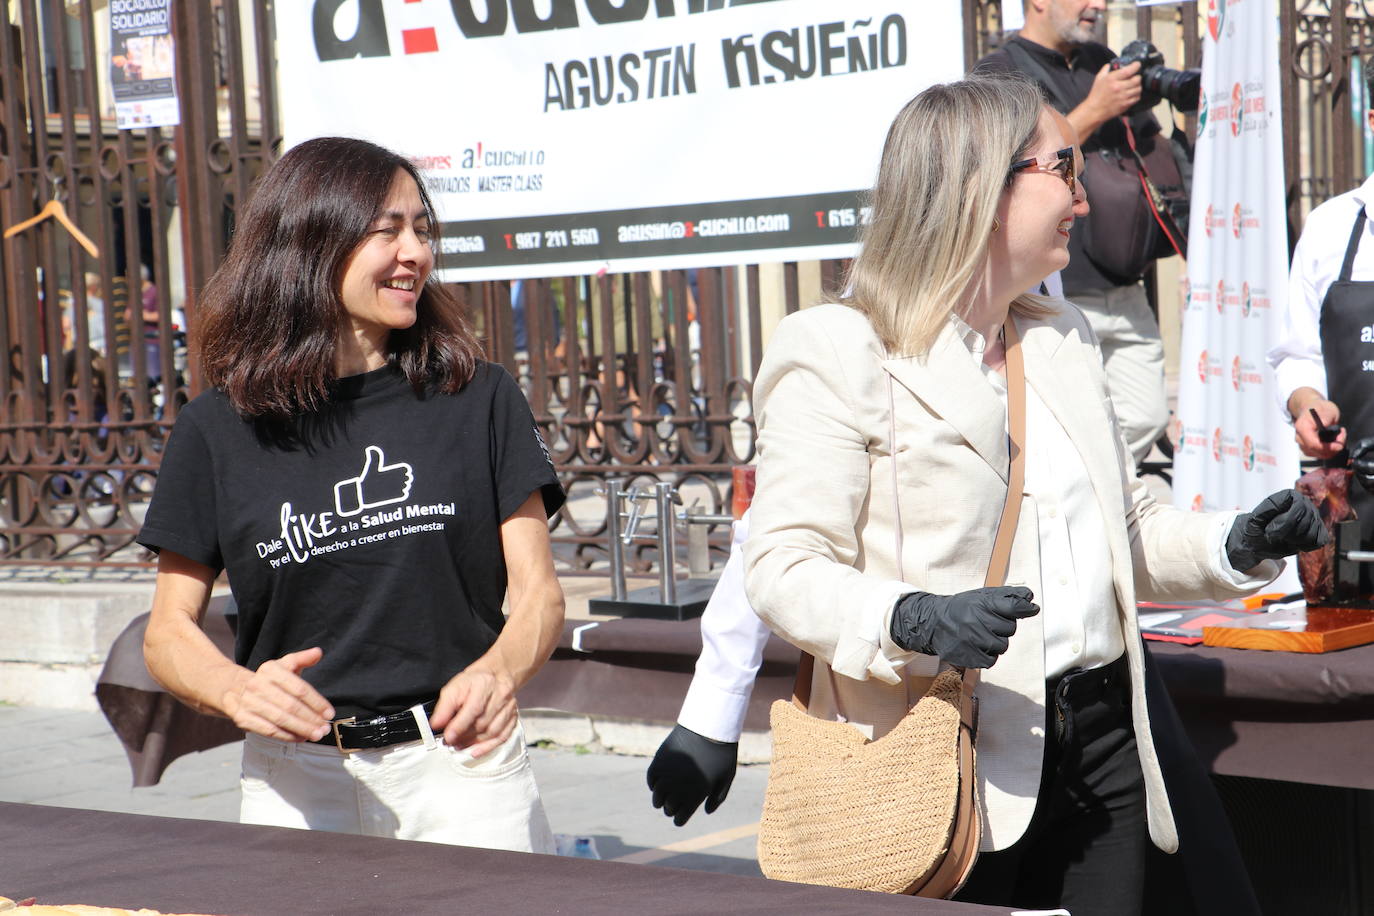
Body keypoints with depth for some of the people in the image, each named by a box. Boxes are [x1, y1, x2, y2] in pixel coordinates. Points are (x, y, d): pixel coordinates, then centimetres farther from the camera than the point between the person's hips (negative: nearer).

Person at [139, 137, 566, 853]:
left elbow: (538, 590, 0)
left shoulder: (480, 400, 3)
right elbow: (168, 631, 4)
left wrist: (498, 672, -22)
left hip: (462, 765, 0)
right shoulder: (216, 431, 2)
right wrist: (236, 691, -18)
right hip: (296, 775, 0)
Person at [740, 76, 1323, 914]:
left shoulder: (1065, 340, 19)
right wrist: (912, 620, -30)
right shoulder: (838, 352, -6)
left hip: (1099, 743, 7)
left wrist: (1235, 546, 6)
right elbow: (783, 568, -13)